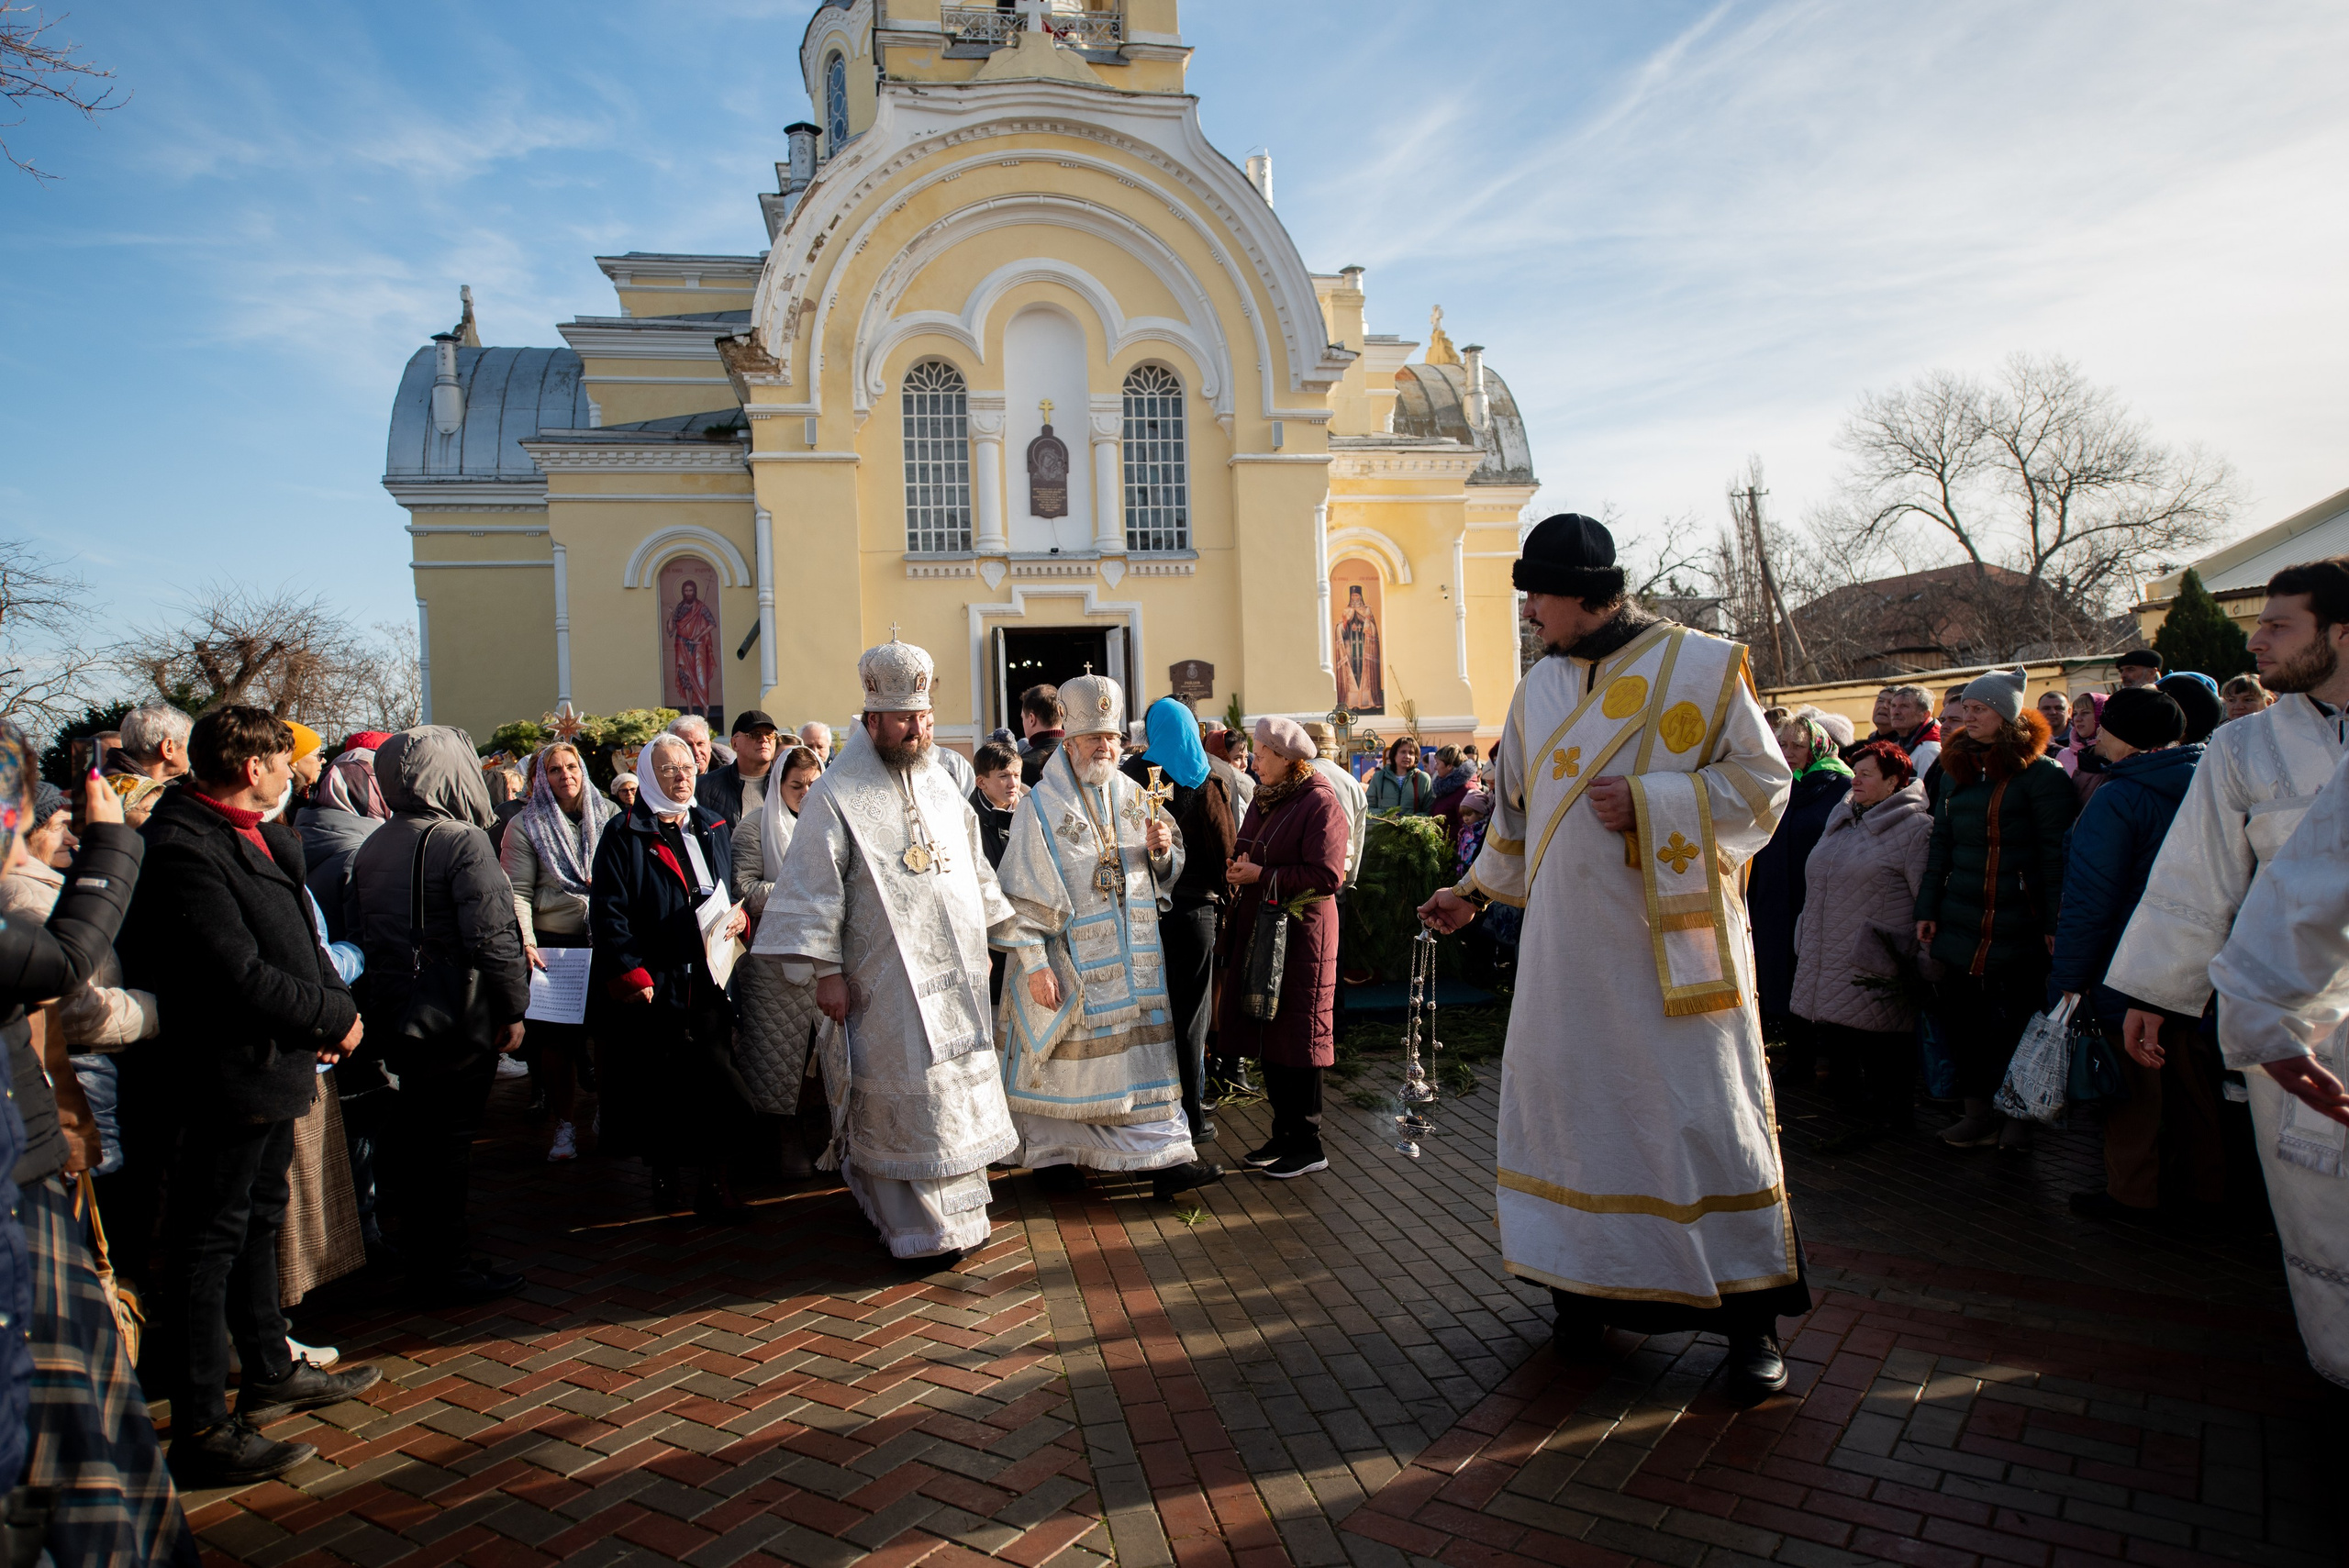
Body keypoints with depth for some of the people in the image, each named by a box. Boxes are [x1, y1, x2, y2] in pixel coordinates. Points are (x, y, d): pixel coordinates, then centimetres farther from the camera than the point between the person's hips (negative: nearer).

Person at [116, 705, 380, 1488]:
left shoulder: (260, 836, 9)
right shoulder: (184, 849, -23)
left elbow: (297, 939, 14)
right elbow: (240, 974, -27)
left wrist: (330, 1004, -3)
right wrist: (335, 1016, -15)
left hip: (270, 1067, 10)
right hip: (228, 1075, -10)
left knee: (257, 1223, 22)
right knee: (207, 1244, 0)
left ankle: (270, 1372, 38)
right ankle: (202, 1430, 11)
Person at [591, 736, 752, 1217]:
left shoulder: (714, 830, 14)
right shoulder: (624, 836, -2)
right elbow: (607, 914, -8)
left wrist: (740, 915, 2)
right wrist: (633, 975, -15)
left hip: (707, 985, 4)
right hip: (653, 987, -4)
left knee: (720, 1088, -1)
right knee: (655, 1087, 5)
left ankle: (717, 1182, 8)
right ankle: (663, 1174, 24)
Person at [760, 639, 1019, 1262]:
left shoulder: (940, 786, 12)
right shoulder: (836, 796, -9)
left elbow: (975, 870, 21)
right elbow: (811, 889, -12)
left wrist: (1003, 931, 19)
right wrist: (824, 970, -15)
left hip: (955, 977, 7)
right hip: (886, 983, -6)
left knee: (958, 1090, 13)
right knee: (907, 1099, 0)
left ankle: (957, 1206, 29)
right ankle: (927, 1228, 11)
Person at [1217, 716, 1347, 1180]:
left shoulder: (1320, 803, -12)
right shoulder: (1265, 797, 15)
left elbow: (1327, 876, -19)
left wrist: (1262, 876, -17)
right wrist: (1238, 869, 1)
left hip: (1301, 932, -8)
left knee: (1298, 1036, -2)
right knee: (1266, 1034, 12)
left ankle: (1307, 1145, 9)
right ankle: (1283, 1133, 23)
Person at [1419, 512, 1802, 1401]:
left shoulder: (1700, 666, -3)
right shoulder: (1538, 690, 11)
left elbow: (1762, 782, -4)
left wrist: (1647, 803, -15)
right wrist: (1476, 890, 24)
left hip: (1671, 940, -4)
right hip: (1566, 944, 4)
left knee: (1705, 1113, 0)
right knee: (1572, 1103, 5)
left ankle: (1750, 1313, 13)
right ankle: (1588, 1282, 21)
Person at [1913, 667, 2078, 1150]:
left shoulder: (2040, 774, -7)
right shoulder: (1956, 771, 12)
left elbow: (2056, 852, -10)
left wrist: (2055, 923, -14)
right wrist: (1927, 909, 9)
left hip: (2017, 925, -6)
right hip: (1960, 923, 6)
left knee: (2014, 1018, 4)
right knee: (1962, 1015, 6)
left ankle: (2019, 1115, 19)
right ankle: (1979, 1112, 16)